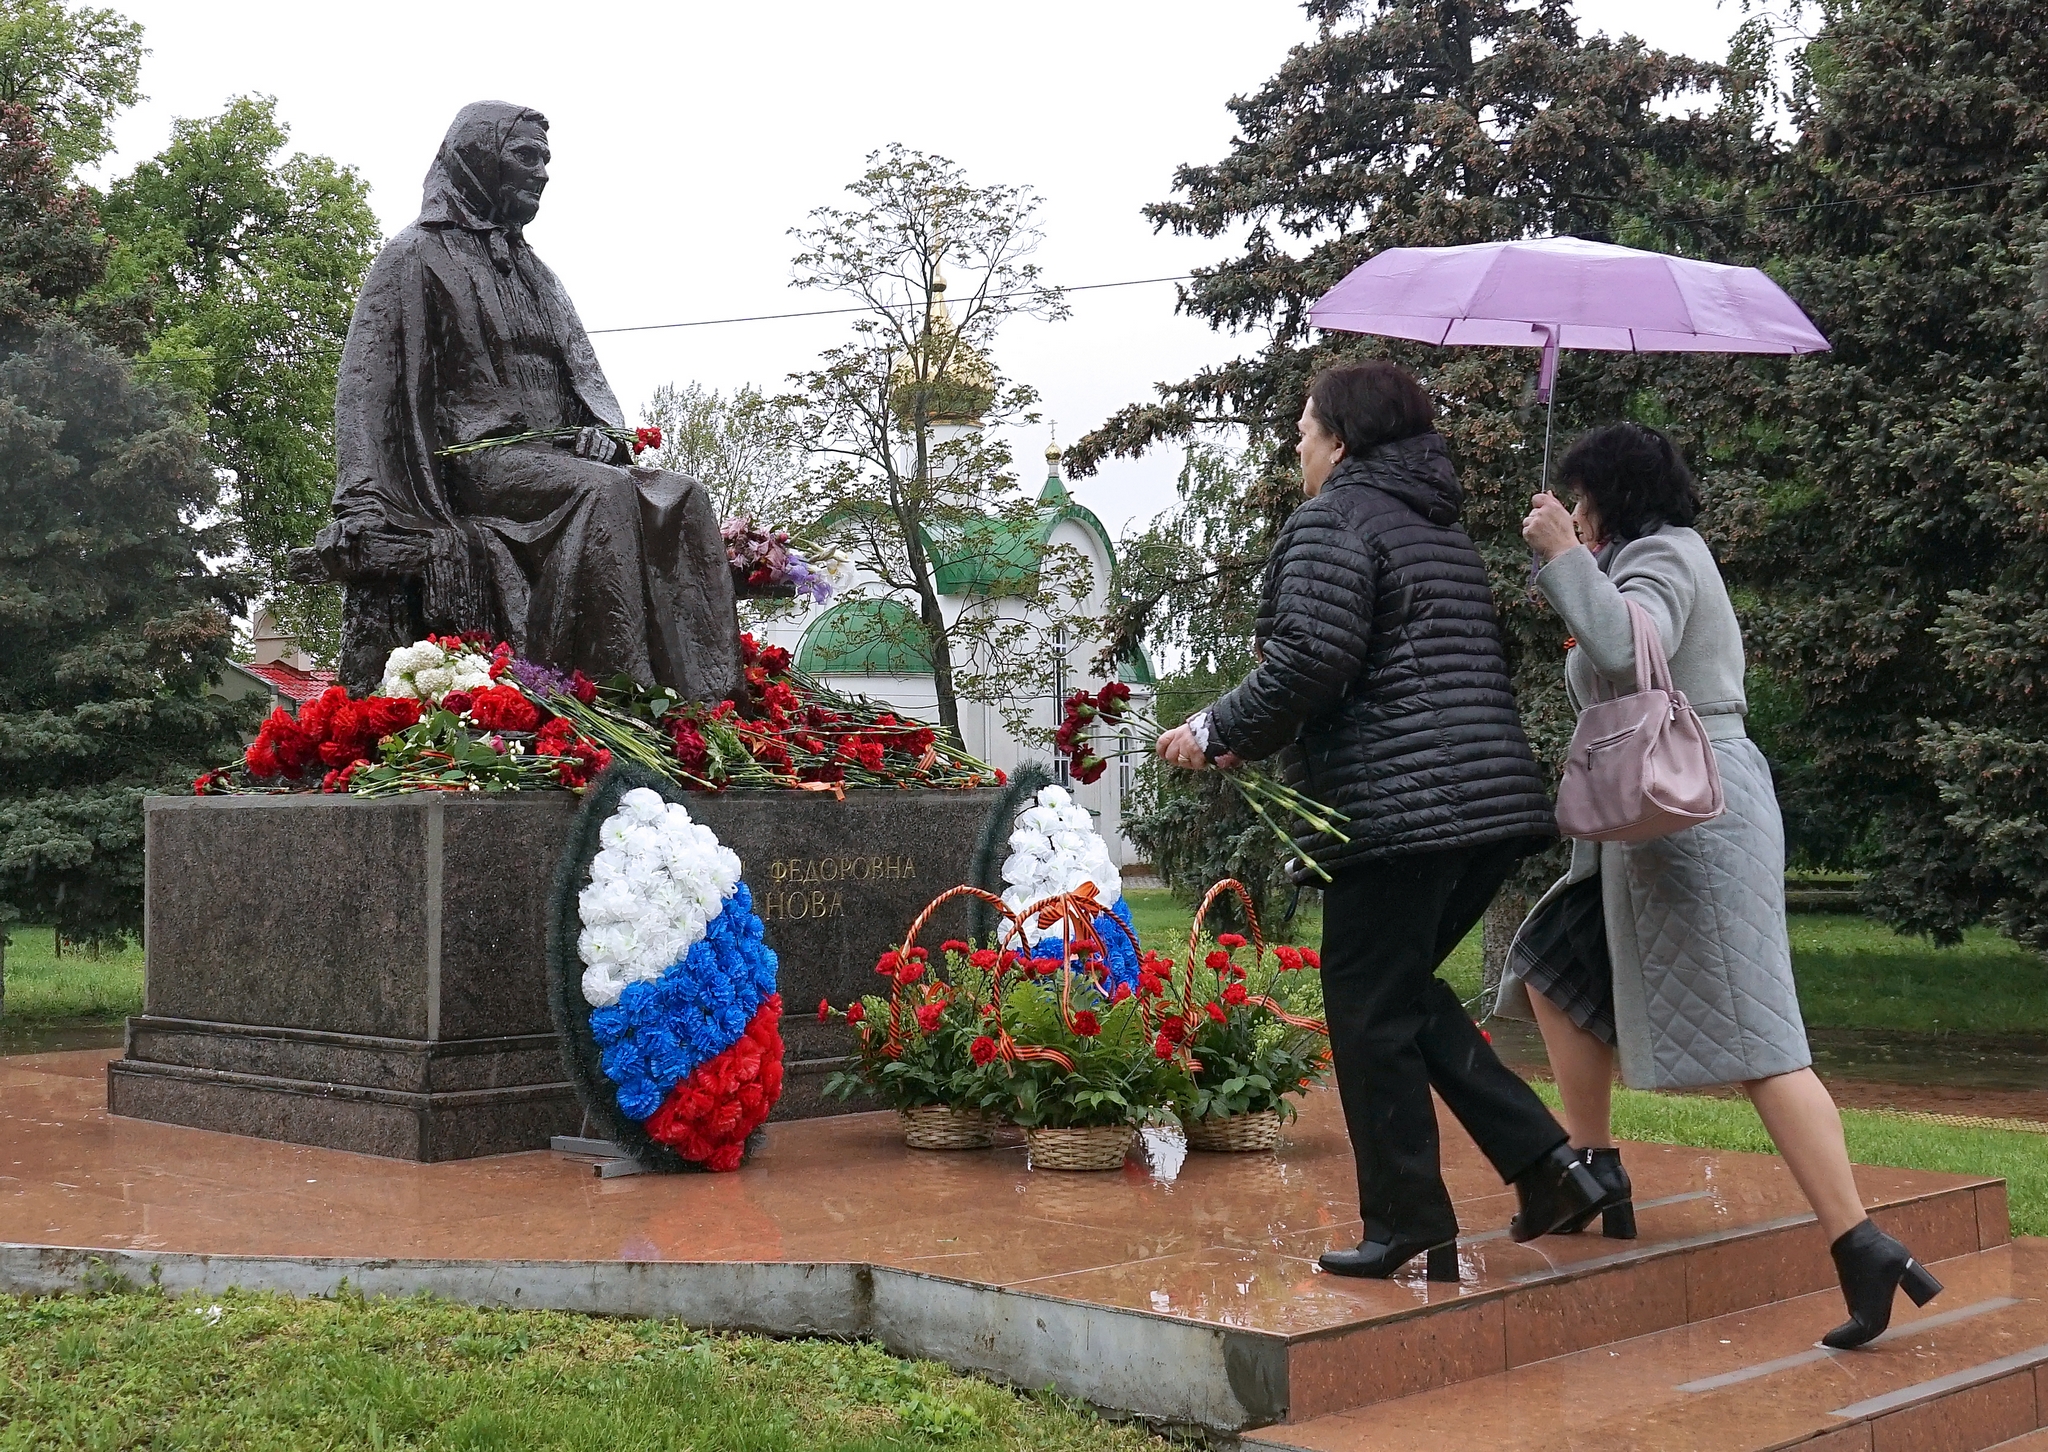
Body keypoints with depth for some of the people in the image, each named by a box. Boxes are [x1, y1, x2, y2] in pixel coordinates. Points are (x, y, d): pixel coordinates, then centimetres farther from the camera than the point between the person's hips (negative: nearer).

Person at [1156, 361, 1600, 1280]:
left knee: (1370, 1010, 1)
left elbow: (1313, 660, -18)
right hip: (1492, 800, 9)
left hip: (1395, 809, -9)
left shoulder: (1332, 519, -5)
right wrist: (1255, 740, 25)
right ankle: (1544, 1160, 11)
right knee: (1406, 991, 20)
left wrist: (1218, 733, -4)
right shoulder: (1441, 529, 23)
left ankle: (1410, 1231, 6)